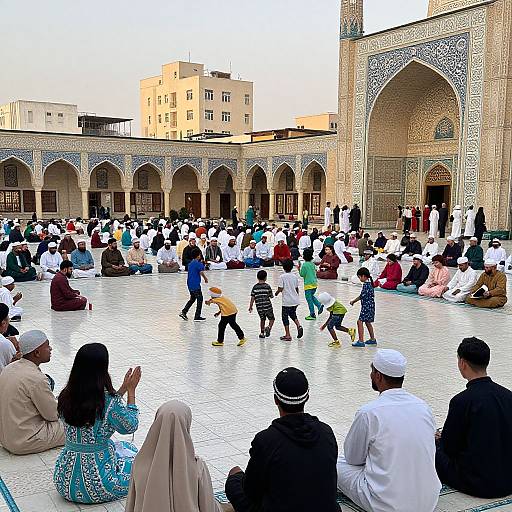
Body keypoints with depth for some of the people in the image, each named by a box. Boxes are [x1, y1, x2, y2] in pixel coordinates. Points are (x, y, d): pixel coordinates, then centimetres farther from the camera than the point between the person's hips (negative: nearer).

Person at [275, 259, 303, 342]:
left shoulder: (282, 276, -11)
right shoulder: (295, 276, 4)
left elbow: (280, 289, -15)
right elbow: (297, 288, 11)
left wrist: (276, 293, 6)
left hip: (287, 301, -5)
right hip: (295, 300, 6)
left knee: (285, 317, 5)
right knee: (293, 314, 26)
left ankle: (287, 335, 5)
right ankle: (299, 326, 3)